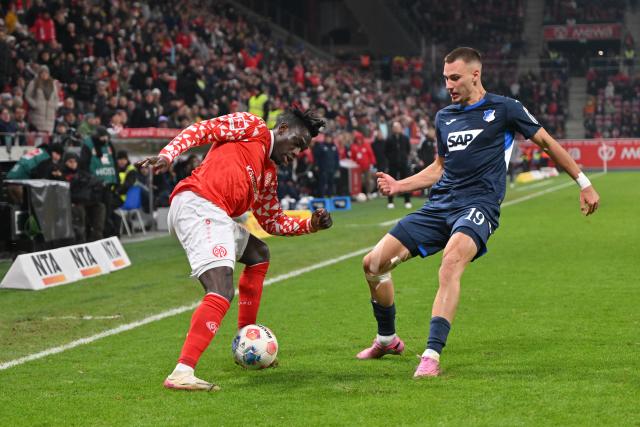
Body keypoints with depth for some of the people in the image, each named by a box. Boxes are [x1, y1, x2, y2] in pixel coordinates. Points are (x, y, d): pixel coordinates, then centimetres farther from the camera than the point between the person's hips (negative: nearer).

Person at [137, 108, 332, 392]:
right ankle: (182, 373, -35)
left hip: (217, 217, 10)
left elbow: (273, 222, 38)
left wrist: (311, 224, 23)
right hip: (198, 204, -10)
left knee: (258, 254, 31)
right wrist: (167, 155, -17)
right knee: (222, 293, -23)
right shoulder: (251, 126, 9)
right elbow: (200, 131, -2)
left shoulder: (269, 173, 31)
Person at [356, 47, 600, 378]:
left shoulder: (504, 109, 1)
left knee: (451, 261, -37)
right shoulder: (443, 117, 17)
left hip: (478, 205, -6)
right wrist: (399, 185, 17)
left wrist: (584, 184, 12)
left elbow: (547, 143, 11)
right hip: (439, 205, 6)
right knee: (373, 262, -3)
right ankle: (387, 340, 20)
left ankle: (432, 356, -41)